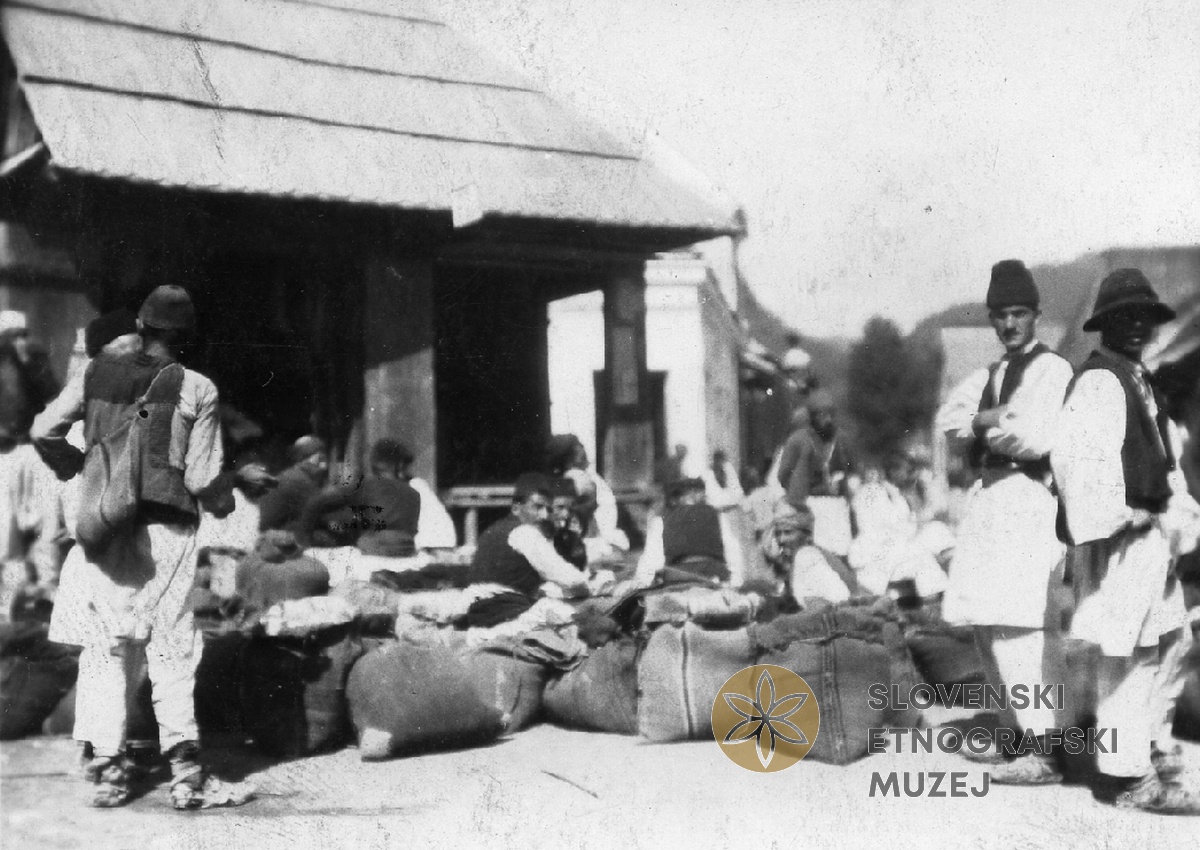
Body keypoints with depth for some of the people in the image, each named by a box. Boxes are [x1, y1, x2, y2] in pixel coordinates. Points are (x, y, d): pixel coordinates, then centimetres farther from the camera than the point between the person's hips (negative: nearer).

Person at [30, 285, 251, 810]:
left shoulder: (97, 373, 5)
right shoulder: (196, 389, -6)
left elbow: (44, 430, 4)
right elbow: (202, 477, -6)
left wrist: (75, 467, 22)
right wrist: (223, 503, 14)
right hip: (167, 527, -3)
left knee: (106, 647, 11)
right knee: (172, 649, 4)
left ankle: (105, 770, 13)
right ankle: (185, 773, 2)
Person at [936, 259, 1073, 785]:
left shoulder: (1053, 371, -4)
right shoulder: (988, 376, 22)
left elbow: (1036, 439, -15)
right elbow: (950, 419, 6)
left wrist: (986, 427, 0)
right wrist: (1001, 420, -10)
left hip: (1029, 499, -8)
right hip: (990, 498, 9)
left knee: (1020, 624, -14)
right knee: (987, 622, 12)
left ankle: (1050, 750, -11)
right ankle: (1025, 725, 25)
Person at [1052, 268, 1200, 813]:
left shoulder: (1139, 381, 18)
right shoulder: (1099, 381, -14)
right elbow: (1074, 456, -26)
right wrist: (1114, 518, -24)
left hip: (1152, 532, 10)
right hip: (1122, 536, -10)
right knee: (1128, 651, -5)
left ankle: (1150, 747, 33)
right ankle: (1128, 775, 4)